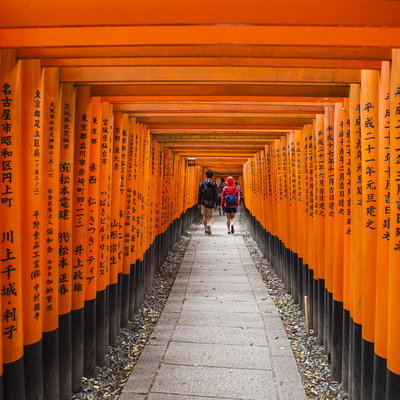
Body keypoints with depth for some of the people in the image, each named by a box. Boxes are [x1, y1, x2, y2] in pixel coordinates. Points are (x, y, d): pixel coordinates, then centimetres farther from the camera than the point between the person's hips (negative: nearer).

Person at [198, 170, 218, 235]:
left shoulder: (202, 184, -1)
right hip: (211, 203, -1)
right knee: (211, 217, 7)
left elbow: (199, 194, 1)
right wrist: (215, 203, 1)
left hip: (204, 202, 1)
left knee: (204, 216, 14)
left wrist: (199, 203, 8)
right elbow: (215, 194, -5)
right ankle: (209, 225, -21)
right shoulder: (214, 184, -3)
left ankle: (205, 229, 17)